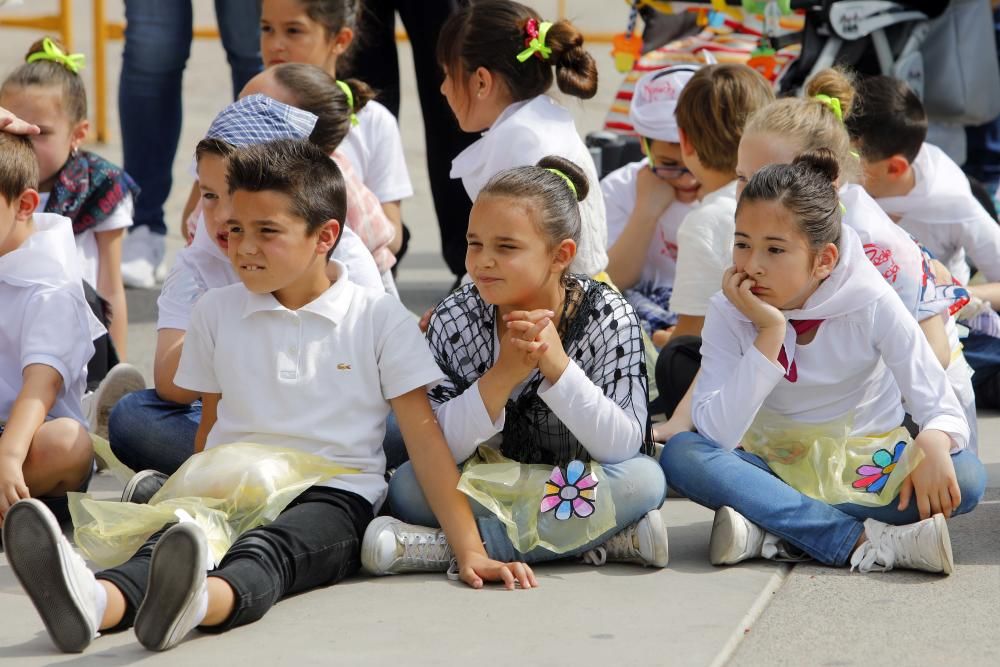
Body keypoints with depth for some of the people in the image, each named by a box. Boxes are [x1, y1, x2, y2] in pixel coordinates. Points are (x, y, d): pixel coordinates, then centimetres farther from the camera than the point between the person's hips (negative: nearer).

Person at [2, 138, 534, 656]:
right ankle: (98, 601, -67)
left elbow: (424, 437, 1)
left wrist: (469, 551, -6)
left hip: (334, 495, -3)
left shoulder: (379, 317, 3)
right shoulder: (216, 311, 13)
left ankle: (200, 600, -73)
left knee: (267, 549, -38)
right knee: (175, 537, -33)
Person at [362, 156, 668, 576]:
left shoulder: (608, 318, -13)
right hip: (485, 488, 1)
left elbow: (624, 447, -21)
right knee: (407, 485, -27)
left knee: (646, 479, -32)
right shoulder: (454, 321, -9)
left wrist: (557, 365, -33)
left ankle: (449, 546, -30)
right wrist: (503, 375, -29)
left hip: (580, 488, -1)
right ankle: (607, 539, -27)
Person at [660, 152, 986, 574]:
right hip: (775, 467, 0)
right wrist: (770, 332, -28)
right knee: (681, 454, -29)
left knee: (965, 477, -29)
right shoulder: (729, 313, -12)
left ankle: (769, 533, -31)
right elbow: (716, 436, -23)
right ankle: (865, 541, -35)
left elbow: (942, 409, -18)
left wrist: (933, 445, -42)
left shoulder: (870, 303, -14)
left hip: (866, 469, 0)